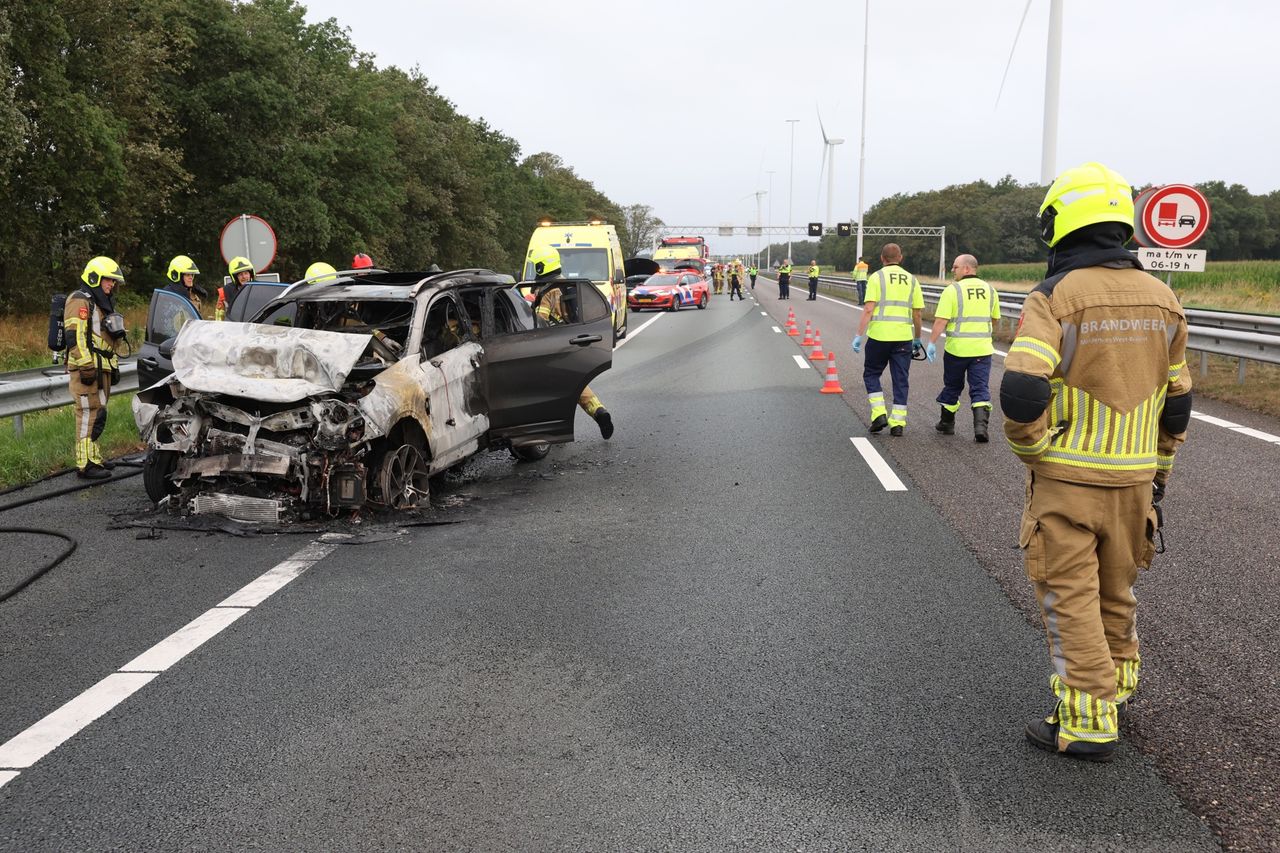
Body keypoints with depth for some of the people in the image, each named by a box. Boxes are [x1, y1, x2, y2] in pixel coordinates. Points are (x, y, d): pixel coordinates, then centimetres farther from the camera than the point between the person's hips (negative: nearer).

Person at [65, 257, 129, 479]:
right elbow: (75, 336, -19)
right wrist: (86, 366, -24)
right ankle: (85, 464, -13)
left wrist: (114, 365, 26)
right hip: (86, 369, -10)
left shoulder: (102, 303, 22)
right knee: (89, 414, -12)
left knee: (98, 415, 13)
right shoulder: (80, 301, -9)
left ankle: (94, 457, 20)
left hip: (102, 368, 10)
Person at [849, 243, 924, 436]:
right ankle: (898, 422, 7)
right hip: (903, 337, 3)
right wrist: (917, 339, 21)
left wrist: (859, 335, -7)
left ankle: (879, 413, 2)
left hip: (879, 335, -3)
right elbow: (917, 314, 10)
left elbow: (868, 310, -9)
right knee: (901, 380, 8)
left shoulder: (877, 277, -1)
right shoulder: (911, 280, 10)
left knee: (871, 374, 14)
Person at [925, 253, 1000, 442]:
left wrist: (932, 343, -11)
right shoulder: (990, 290, 7)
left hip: (956, 348, -3)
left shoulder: (952, 290, -9)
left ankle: (947, 423, 27)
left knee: (952, 387, 14)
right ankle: (981, 424, -15)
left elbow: (941, 321, -15)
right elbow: (995, 318, 19)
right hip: (982, 349, 3)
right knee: (980, 389, 3)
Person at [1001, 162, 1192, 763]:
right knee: (1117, 587, 22)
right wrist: (1158, 471, 21)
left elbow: (1022, 392, -25)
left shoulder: (1055, 297, -15)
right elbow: (1176, 402, 10)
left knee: (1070, 597, 3)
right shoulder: (1161, 298, 4)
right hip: (1134, 477, 6)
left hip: (1066, 477, -5)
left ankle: (1088, 722, 7)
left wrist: (1030, 450, -7)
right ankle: (1117, 679, 39)